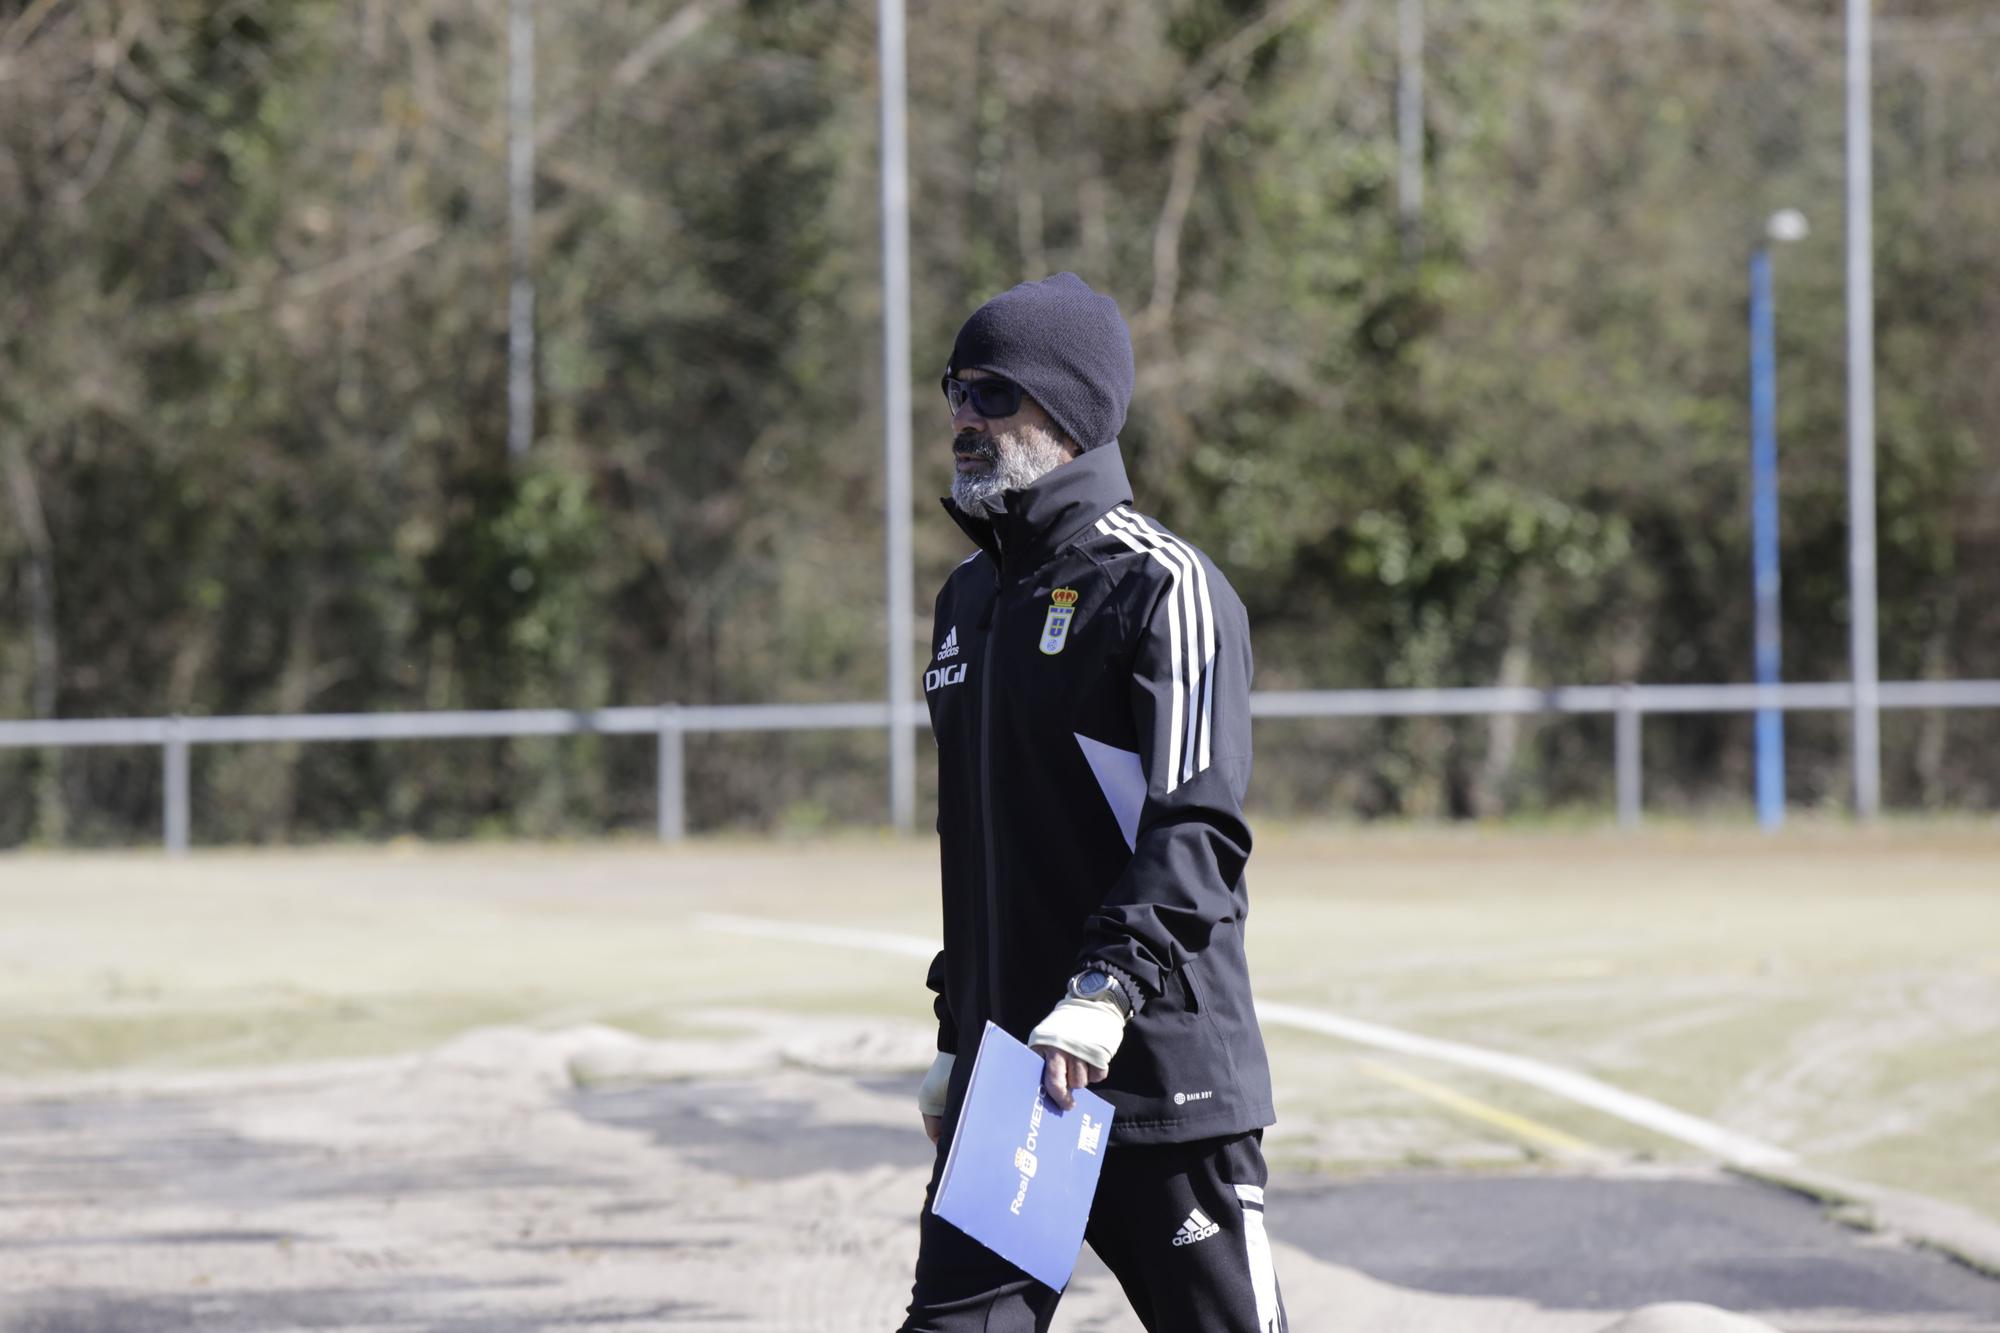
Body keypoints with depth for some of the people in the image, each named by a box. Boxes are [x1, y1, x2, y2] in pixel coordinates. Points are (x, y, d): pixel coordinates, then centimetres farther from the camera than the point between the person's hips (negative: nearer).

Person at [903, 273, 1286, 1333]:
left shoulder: (1162, 589, -7)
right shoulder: (970, 599, 18)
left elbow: (1199, 831, -17)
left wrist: (1104, 991, -28)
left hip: (1164, 1073, -7)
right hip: (1003, 1081, 7)